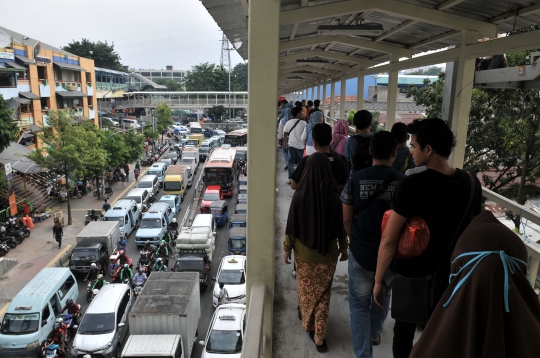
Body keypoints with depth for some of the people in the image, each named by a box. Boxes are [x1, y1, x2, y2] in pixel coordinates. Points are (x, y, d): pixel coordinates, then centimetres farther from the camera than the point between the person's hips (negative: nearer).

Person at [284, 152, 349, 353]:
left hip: (304, 252, 0)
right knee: (323, 294, 16)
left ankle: (307, 319, 46)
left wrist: (287, 248, 3)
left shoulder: (299, 195, -19)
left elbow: (292, 225, -11)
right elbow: (341, 226, -4)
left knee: (306, 288, 23)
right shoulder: (335, 196, -15)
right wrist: (344, 247, 11)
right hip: (328, 253, 1)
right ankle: (319, 336, 21)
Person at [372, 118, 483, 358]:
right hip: (450, 276, 4)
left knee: (405, 329, 18)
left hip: (411, 275, -4)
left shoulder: (412, 185, -25)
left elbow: (389, 240, -22)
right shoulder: (471, 183, -8)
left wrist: (379, 280, -10)